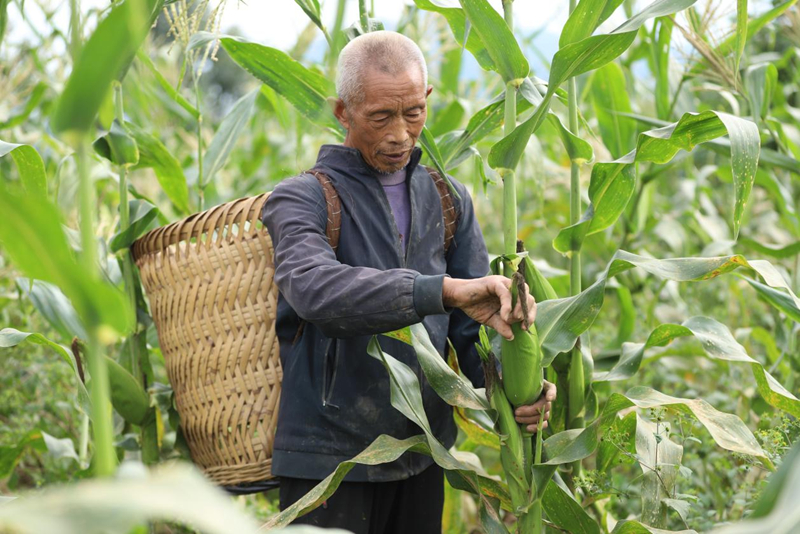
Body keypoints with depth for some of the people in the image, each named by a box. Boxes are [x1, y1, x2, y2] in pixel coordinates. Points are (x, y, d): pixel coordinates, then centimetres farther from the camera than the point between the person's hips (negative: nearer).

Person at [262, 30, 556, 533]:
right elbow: (316, 289, -27)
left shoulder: (449, 200, 11)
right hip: (330, 458, -5)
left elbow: (473, 323, 6)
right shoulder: (300, 199, -6)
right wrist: (444, 289, -37)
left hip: (422, 454, 5)